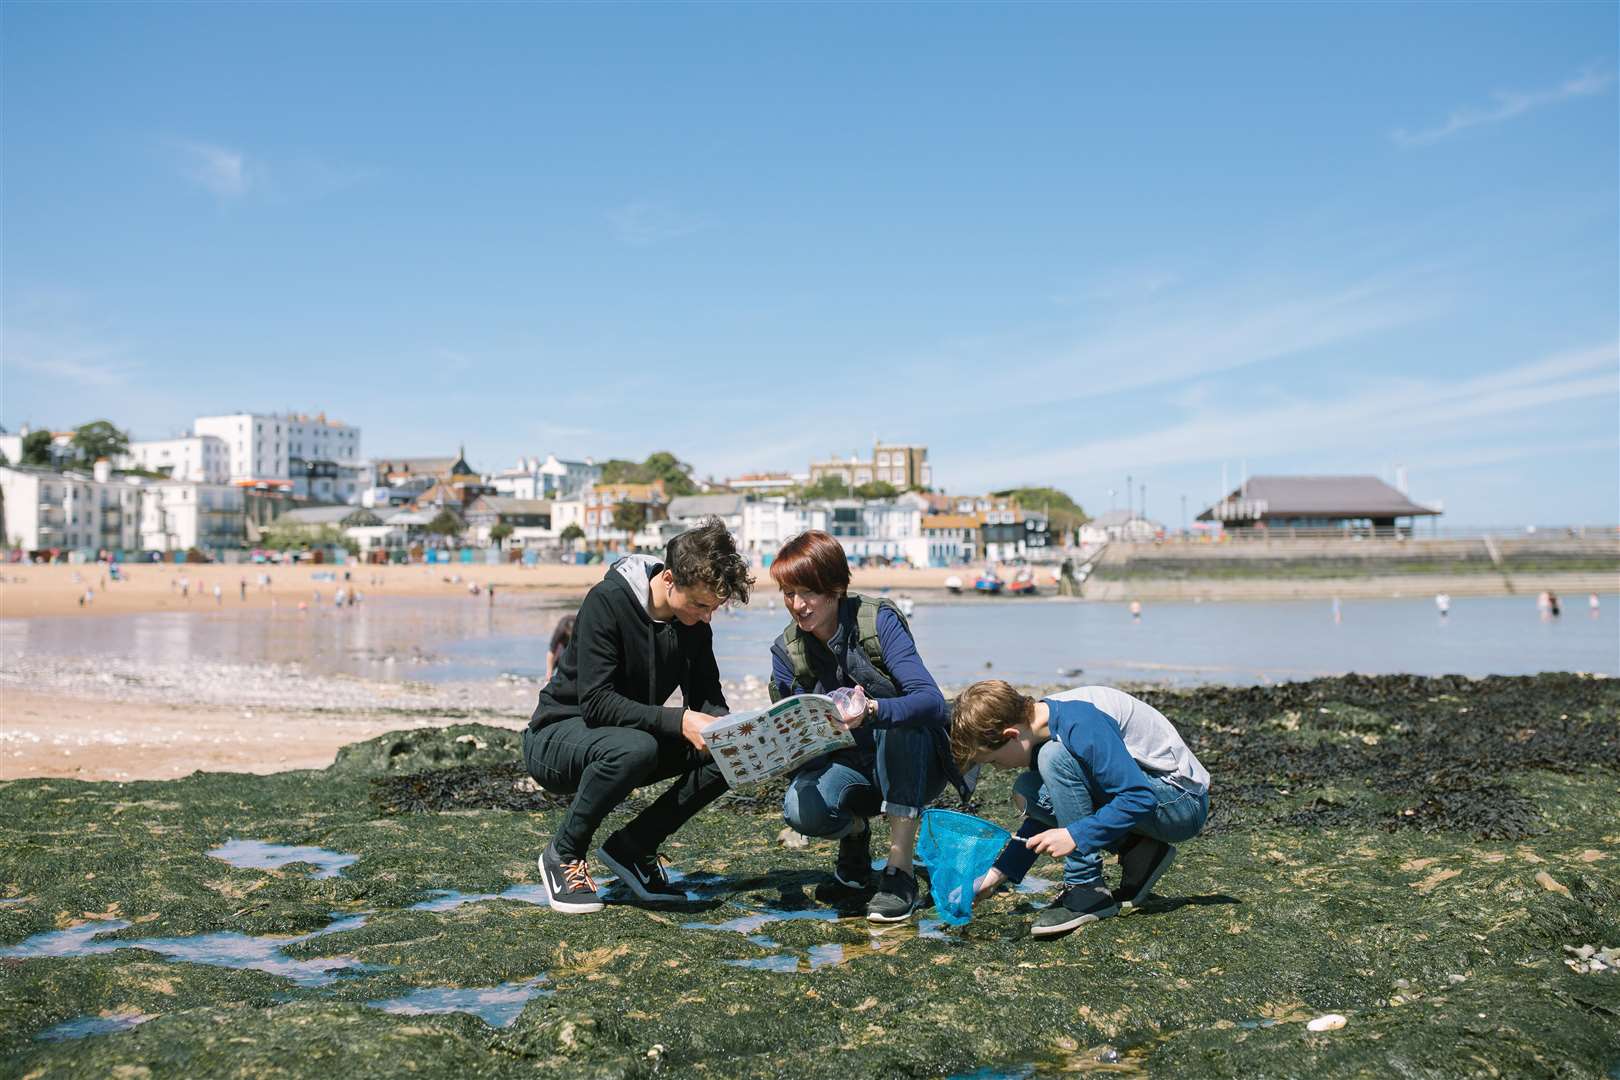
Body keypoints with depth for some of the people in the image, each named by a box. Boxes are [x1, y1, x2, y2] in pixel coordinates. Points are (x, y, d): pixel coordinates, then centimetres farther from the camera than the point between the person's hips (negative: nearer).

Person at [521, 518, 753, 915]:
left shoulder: (693, 619, -3)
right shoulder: (607, 601, -23)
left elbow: (708, 697, 2)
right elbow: (596, 703, -29)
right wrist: (680, 721, -36)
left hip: (630, 737, 7)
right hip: (558, 737, -6)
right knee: (634, 747, -39)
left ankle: (633, 847, -3)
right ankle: (564, 854, -14)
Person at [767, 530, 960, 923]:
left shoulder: (878, 621, -18)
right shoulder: (787, 651, -6)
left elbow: (932, 700, -31)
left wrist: (871, 710, -51)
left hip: (913, 766, -2)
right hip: (847, 768, 3)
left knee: (898, 719, -36)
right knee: (801, 810, -30)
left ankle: (900, 870, -29)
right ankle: (854, 829, 8)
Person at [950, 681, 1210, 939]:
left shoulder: (1081, 724, -26)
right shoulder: (1043, 729, 2)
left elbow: (1140, 797, -29)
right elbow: (1042, 818, 13)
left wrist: (1074, 836, -30)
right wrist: (999, 873, 7)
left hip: (1183, 803, -9)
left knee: (1055, 757, -24)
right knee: (1027, 793, 0)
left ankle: (1087, 891, -17)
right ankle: (1137, 854, 1)